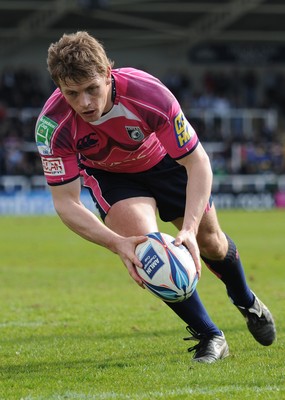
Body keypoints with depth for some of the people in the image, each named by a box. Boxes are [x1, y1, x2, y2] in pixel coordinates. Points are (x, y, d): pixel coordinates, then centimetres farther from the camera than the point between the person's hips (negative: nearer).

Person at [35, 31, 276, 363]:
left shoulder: (148, 92, -39)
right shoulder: (53, 125, -36)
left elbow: (197, 162, -33)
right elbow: (66, 203, -32)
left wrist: (190, 229, -46)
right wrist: (117, 243, -47)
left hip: (161, 158, 1)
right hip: (107, 173, 0)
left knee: (209, 240, 11)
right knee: (141, 242, -24)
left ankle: (246, 302, 46)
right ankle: (209, 337, -7)